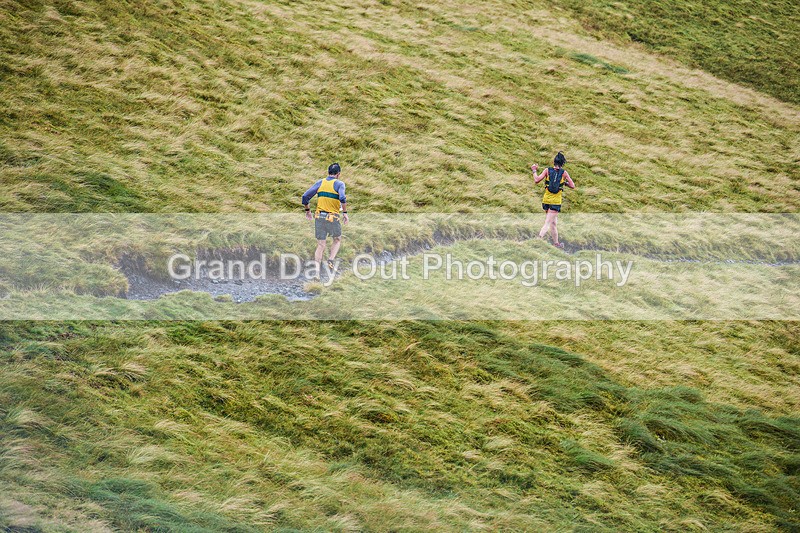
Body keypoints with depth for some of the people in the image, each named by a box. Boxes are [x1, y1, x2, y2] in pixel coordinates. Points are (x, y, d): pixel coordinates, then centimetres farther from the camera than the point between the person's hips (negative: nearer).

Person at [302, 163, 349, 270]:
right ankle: (331, 259, -1)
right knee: (337, 240, 22)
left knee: (321, 245, 10)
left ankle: (317, 268, -4)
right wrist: (345, 213, -13)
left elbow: (305, 197, 3)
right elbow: (342, 198, -23)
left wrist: (307, 211, 17)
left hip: (319, 217, 3)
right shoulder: (339, 184, -3)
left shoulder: (320, 183, 8)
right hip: (333, 218, -3)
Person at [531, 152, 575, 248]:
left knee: (554, 223, 18)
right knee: (548, 224, -7)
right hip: (556, 202, -4)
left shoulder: (547, 171, -2)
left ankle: (556, 243, 28)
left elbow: (536, 180, -4)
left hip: (546, 200, 4)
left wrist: (534, 171, 12)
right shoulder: (564, 173, -5)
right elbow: (572, 186, -1)